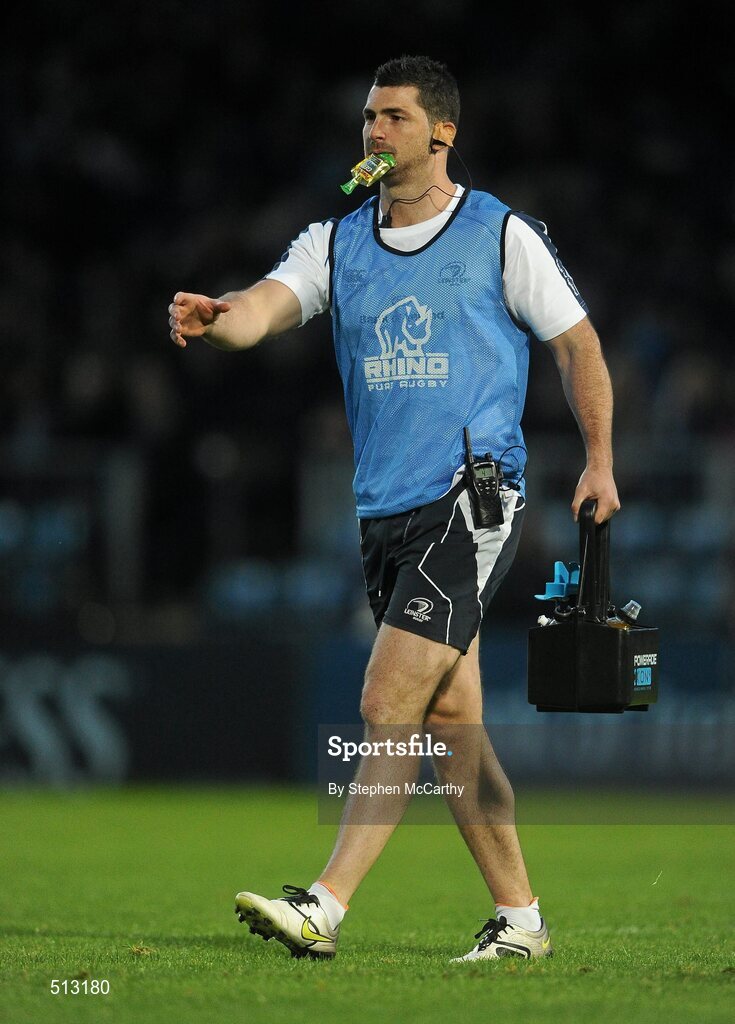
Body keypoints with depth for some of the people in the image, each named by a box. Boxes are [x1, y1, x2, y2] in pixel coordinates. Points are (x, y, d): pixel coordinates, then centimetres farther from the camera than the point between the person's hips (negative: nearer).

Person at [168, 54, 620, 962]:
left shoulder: (502, 235, 0)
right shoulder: (336, 243, 10)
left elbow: (576, 343, 8)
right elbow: (262, 309, -7)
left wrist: (599, 462, 3)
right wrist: (215, 318, -30)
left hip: (473, 497, -6)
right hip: (383, 510, 6)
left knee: (388, 706, -15)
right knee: (449, 724, 8)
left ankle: (325, 907, -21)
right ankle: (518, 919, 17)